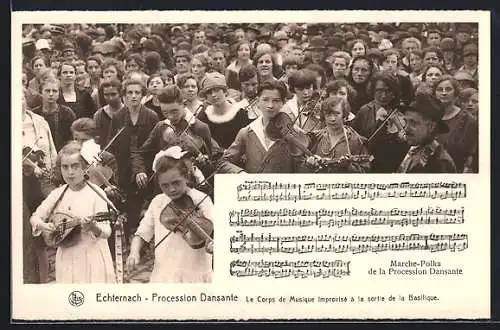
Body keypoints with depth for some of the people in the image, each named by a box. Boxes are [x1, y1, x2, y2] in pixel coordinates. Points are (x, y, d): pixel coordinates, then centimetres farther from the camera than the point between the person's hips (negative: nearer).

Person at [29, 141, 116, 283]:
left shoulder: (95, 193, -11)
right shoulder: (58, 193, 3)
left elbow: (106, 231, -15)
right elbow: (36, 217, 11)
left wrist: (93, 227, -36)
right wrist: (42, 226, -10)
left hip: (92, 258, -4)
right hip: (66, 259, 4)